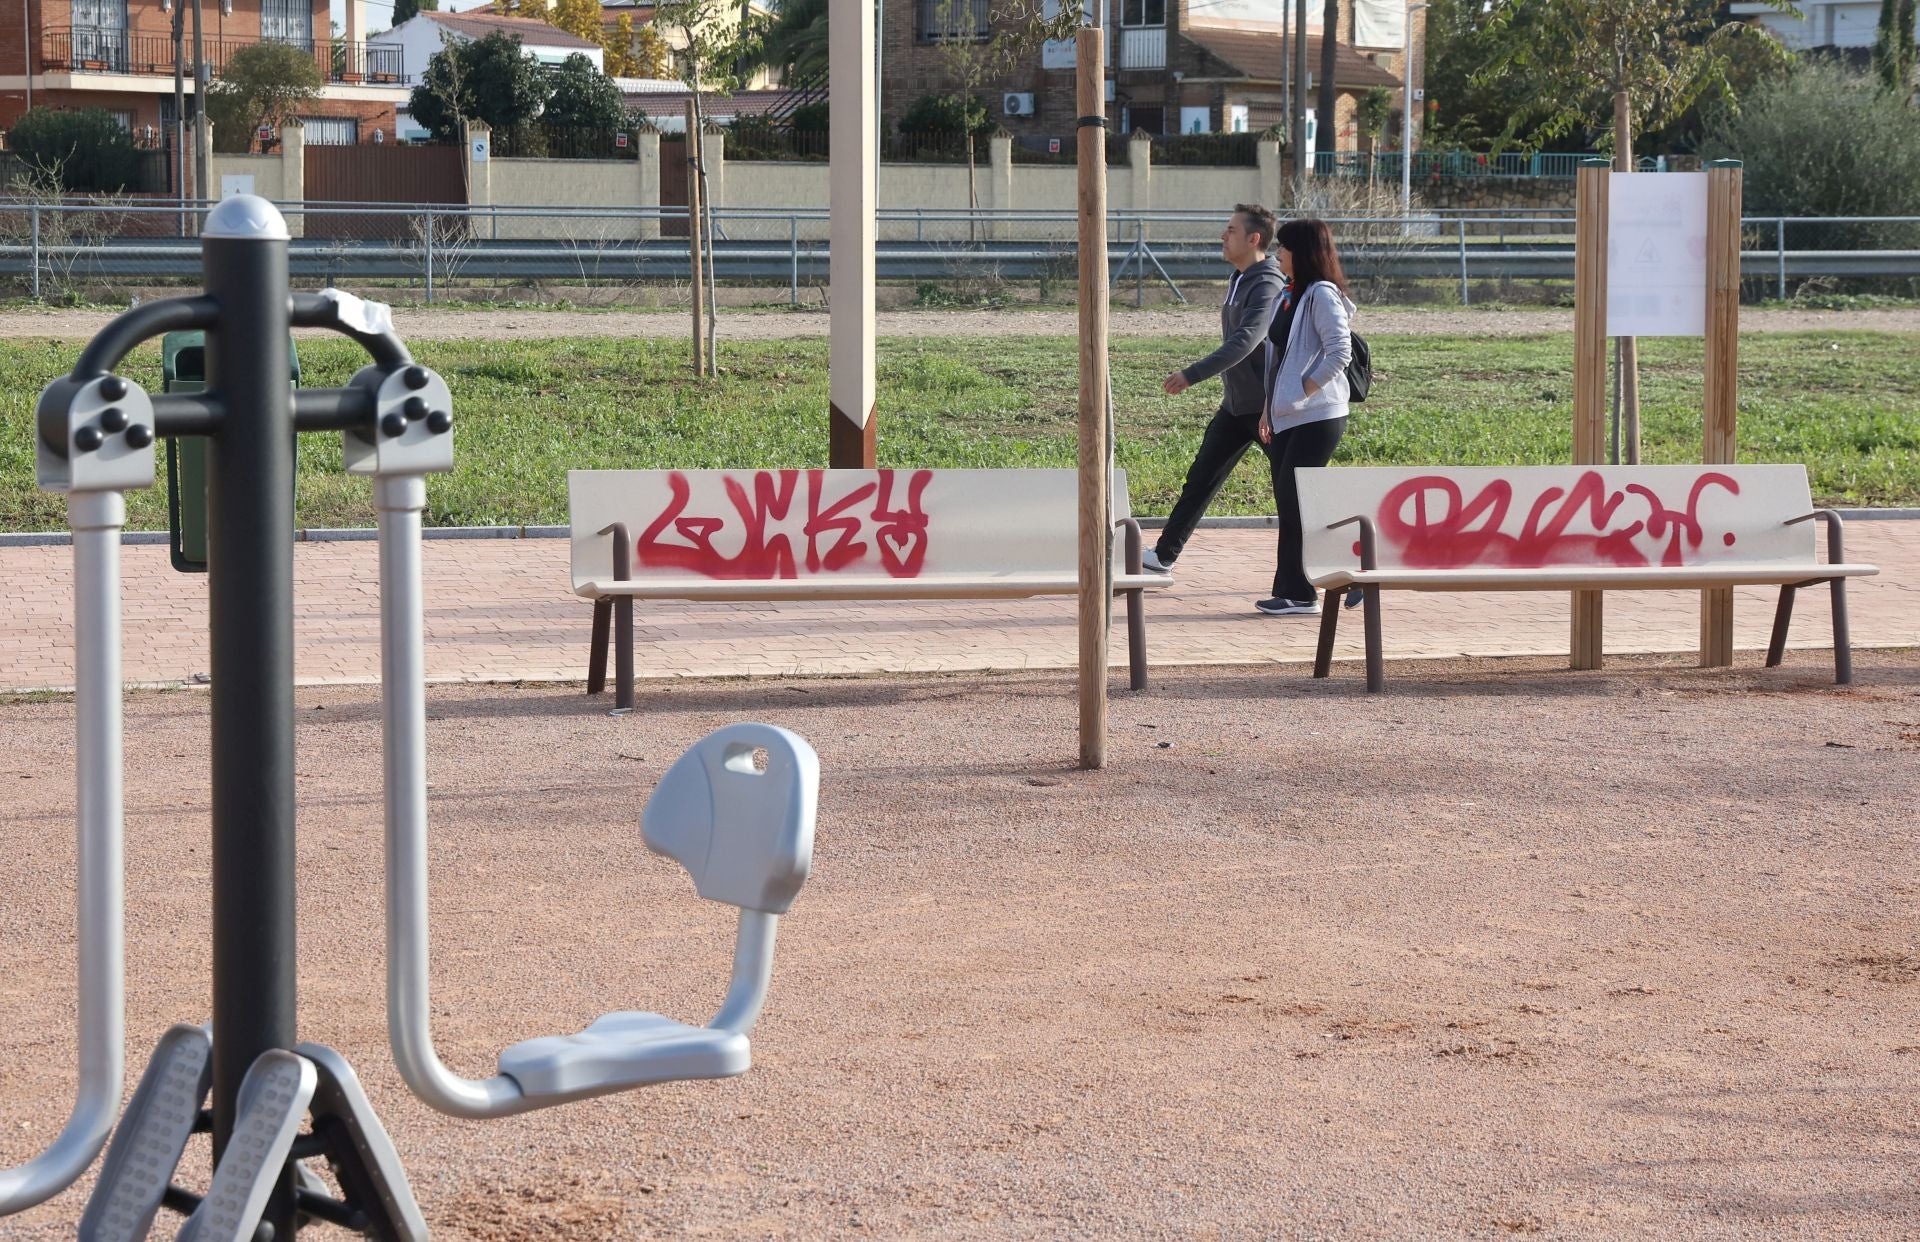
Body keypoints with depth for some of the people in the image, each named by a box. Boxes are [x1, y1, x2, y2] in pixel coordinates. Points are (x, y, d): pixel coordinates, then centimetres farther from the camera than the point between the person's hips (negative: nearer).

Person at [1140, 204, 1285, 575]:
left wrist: (1192, 375, -37)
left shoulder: (1268, 286, -20)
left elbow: (1244, 342, -32)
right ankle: (1164, 554, 12)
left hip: (1267, 407, -9)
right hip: (1235, 404, 9)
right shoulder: (1238, 279, 11)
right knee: (1201, 478, 8)